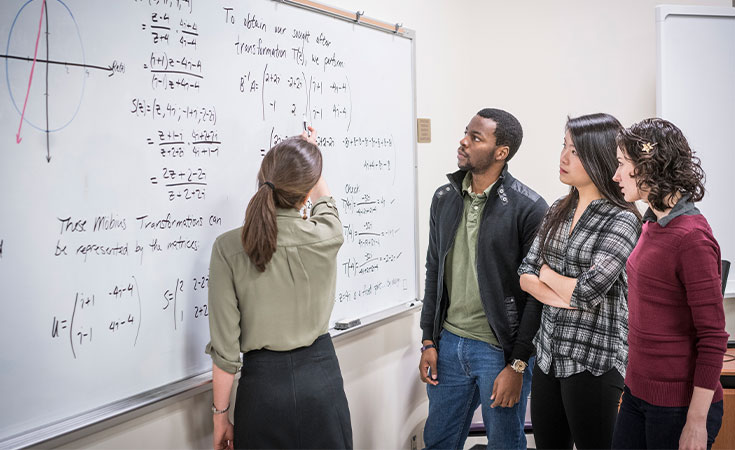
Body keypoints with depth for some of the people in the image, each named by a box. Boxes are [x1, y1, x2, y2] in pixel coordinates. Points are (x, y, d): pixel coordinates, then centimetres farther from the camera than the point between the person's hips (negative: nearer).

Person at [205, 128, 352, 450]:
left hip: (263, 382, -1)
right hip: (321, 377, 1)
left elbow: (225, 348, -12)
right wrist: (311, 153, 32)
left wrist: (220, 414, 1)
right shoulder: (326, 236, -12)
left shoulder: (228, 248, -15)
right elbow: (325, 202, 16)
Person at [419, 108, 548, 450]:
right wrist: (429, 341, 8)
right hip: (449, 344, 5)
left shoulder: (529, 208, -13)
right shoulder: (444, 199, 5)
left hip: (501, 350, -5)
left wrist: (517, 365, -13)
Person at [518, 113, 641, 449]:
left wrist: (547, 273, -4)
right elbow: (525, 275, 5)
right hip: (549, 353, 7)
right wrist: (560, 296, -13)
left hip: (594, 360, -7)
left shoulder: (622, 220, -14)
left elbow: (587, 292, -22)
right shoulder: (558, 210, 8)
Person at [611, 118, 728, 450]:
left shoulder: (692, 238, -18)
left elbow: (713, 338, -17)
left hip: (678, 406, -7)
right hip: (638, 394, 8)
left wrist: (697, 423, -17)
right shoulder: (652, 226, 7)